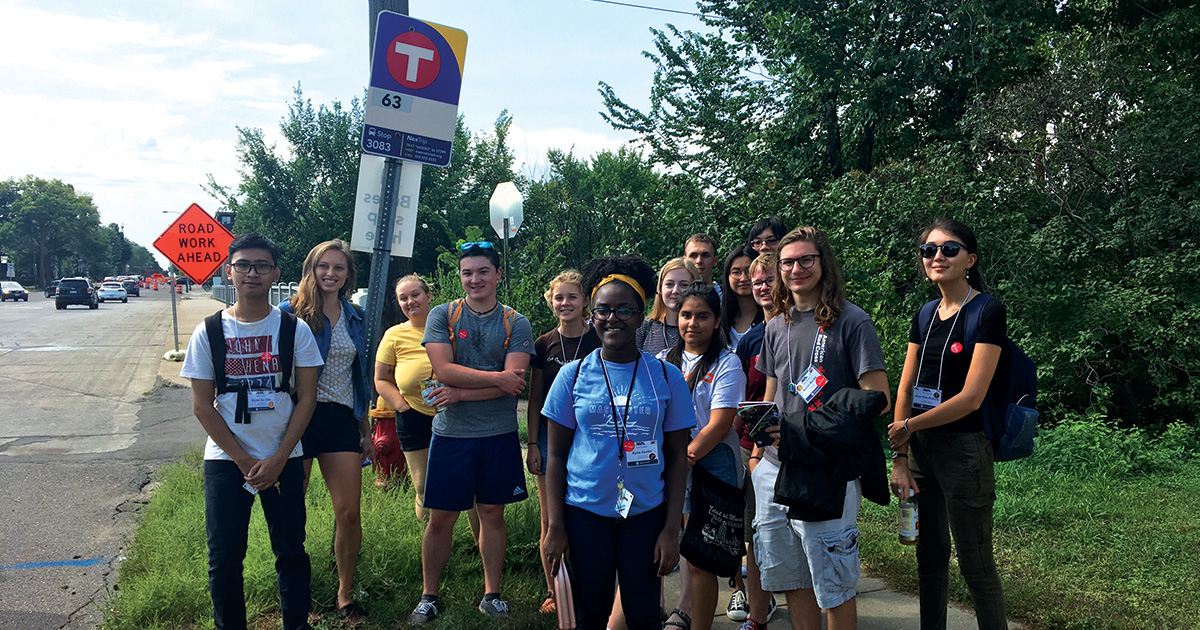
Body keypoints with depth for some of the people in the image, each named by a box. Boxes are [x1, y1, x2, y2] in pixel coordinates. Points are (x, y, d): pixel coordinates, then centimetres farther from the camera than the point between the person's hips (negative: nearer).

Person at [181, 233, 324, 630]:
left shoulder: (295, 330, -1)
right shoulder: (209, 332, 0)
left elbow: (307, 398, -2)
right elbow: (202, 406, -1)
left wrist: (278, 459, -10)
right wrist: (244, 461, -8)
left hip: (284, 459, 0)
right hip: (225, 460, 0)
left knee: (291, 552, 5)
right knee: (224, 556, 5)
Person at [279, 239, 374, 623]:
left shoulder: (354, 318, 12)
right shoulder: (291, 313, -3)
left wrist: (366, 430, 18)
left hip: (341, 419, 4)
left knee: (349, 513, 0)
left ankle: (345, 595, 16)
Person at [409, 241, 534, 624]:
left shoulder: (516, 324, 1)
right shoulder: (442, 316, 2)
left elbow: (514, 383, -11)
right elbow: (444, 369, -12)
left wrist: (460, 393, -15)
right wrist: (496, 378, -16)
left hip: (499, 435, 0)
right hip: (451, 434, 0)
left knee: (492, 514, 11)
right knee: (440, 518, 5)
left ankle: (491, 594, 25)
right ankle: (429, 597, 22)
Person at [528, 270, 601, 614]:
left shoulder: (599, 342, -1)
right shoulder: (544, 345, 5)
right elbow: (534, 399, 8)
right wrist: (532, 444, 4)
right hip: (550, 437, 2)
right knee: (550, 521, 5)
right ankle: (553, 591, 17)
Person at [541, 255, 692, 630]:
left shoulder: (667, 377, -1)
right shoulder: (573, 375, -1)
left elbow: (677, 457, 1)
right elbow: (556, 455, 2)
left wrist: (671, 529, -4)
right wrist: (555, 527, -3)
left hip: (646, 514, 0)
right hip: (584, 514, 0)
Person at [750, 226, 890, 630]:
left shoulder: (851, 322, -5)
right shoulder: (776, 327, 12)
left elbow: (877, 398, -9)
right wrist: (757, 452, 14)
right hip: (775, 468, 6)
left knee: (833, 586, 2)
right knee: (789, 578, 13)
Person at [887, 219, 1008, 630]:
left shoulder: (987, 311, -11)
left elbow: (970, 398, -17)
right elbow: (906, 389, 6)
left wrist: (908, 427, -8)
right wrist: (900, 458, -1)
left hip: (964, 450, -7)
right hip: (920, 449, 7)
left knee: (975, 564, 2)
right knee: (930, 557, 16)